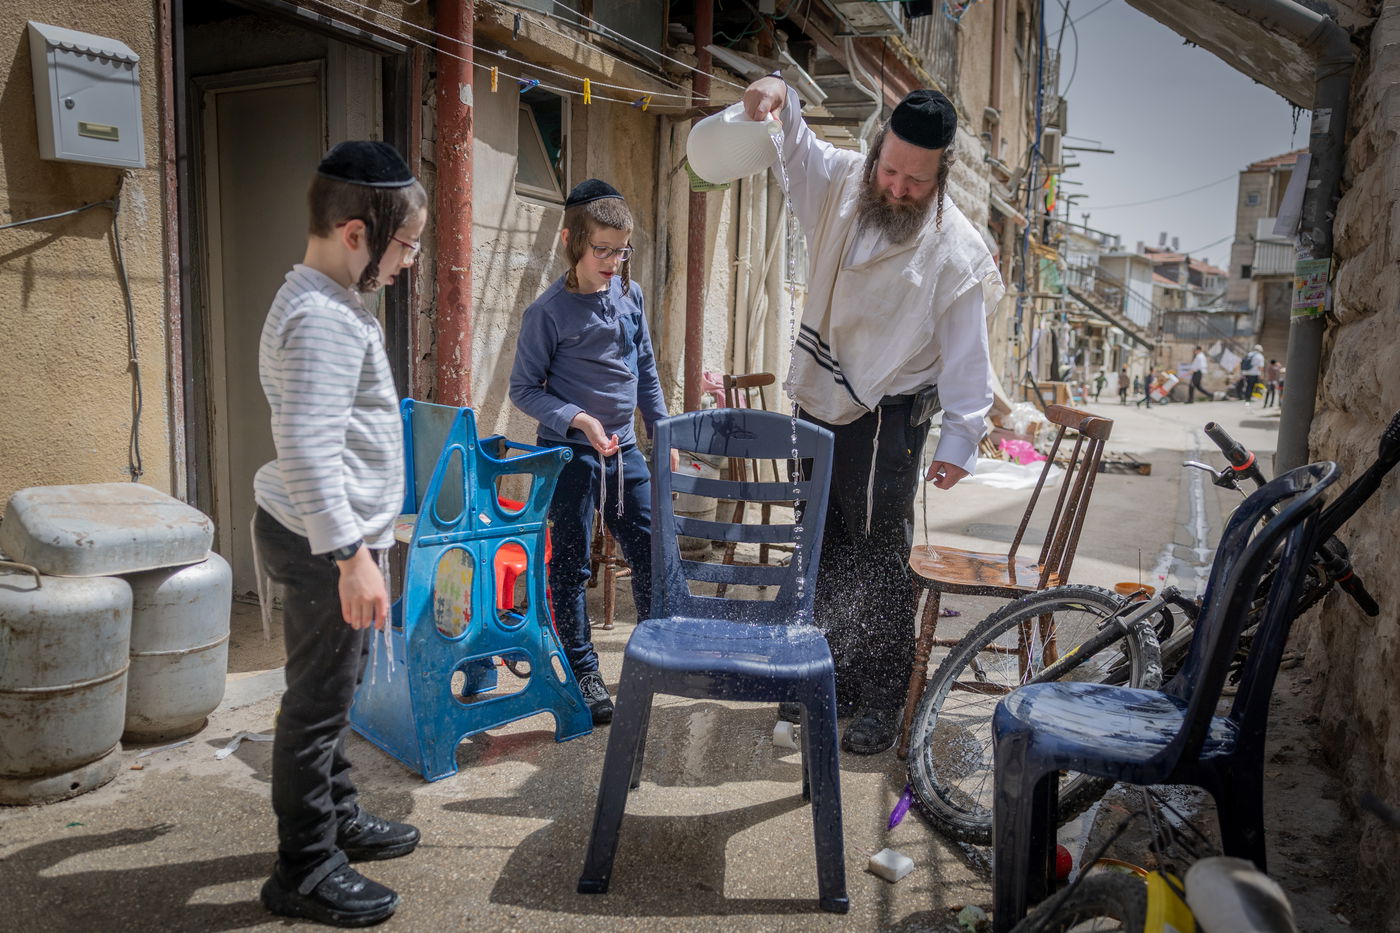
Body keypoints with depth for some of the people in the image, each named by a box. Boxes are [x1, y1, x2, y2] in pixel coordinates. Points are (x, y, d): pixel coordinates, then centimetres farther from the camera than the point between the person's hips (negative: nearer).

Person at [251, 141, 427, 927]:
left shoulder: (330, 303, 13)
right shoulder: (324, 319, -20)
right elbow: (306, 450, -27)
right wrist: (350, 555, -27)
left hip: (332, 535, 10)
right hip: (323, 543, -10)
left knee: (334, 691, 21)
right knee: (320, 702, 1)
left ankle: (339, 817, 37)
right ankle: (305, 870, 15)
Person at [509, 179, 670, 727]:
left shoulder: (631, 295, 4)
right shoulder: (548, 311, -12)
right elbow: (524, 389, -7)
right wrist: (578, 420, -19)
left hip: (624, 449, 5)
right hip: (570, 452, -5)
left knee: (653, 550, 9)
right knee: (570, 564, 4)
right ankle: (583, 671, 17)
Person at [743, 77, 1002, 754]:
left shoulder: (955, 246, -12)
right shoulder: (841, 183, 1)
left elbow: (966, 349, -12)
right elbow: (790, 143, 7)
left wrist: (961, 438, -19)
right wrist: (778, 95, -16)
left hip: (886, 418, -6)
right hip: (818, 403, 6)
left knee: (881, 559, -1)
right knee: (828, 548, 15)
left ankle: (883, 700, 12)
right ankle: (838, 677, 31)